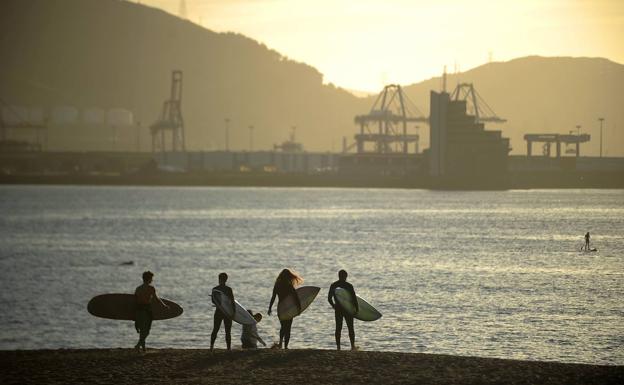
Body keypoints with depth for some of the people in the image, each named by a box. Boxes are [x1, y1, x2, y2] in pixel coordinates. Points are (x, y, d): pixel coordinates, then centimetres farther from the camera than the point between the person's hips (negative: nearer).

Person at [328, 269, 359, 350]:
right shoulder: (349, 286, -9)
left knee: (338, 328, 8)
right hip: (348, 309, -3)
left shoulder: (333, 285, 1)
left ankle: (338, 347, 5)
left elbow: (329, 298, 3)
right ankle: (353, 346, 5)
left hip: (338, 309, 3)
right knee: (350, 328, 7)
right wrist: (356, 308, 0)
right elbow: (354, 298, -10)